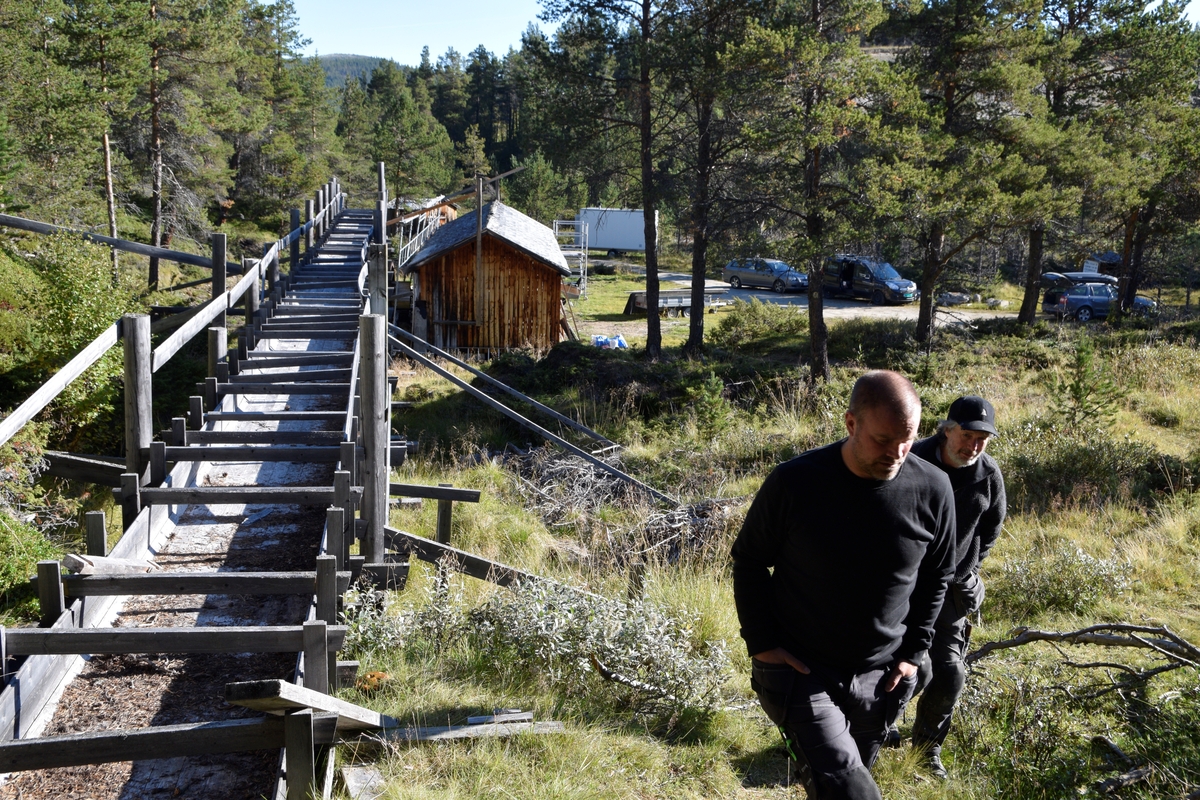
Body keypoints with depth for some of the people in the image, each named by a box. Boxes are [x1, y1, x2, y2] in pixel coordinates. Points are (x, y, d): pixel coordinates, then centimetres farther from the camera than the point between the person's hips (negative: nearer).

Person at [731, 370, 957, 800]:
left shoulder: (931, 488, -10)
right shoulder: (794, 482, -18)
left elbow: (936, 575, 7)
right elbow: (748, 561, -3)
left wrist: (913, 651, 2)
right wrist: (761, 643, -9)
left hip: (879, 676, 4)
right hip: (799, 669, -3)